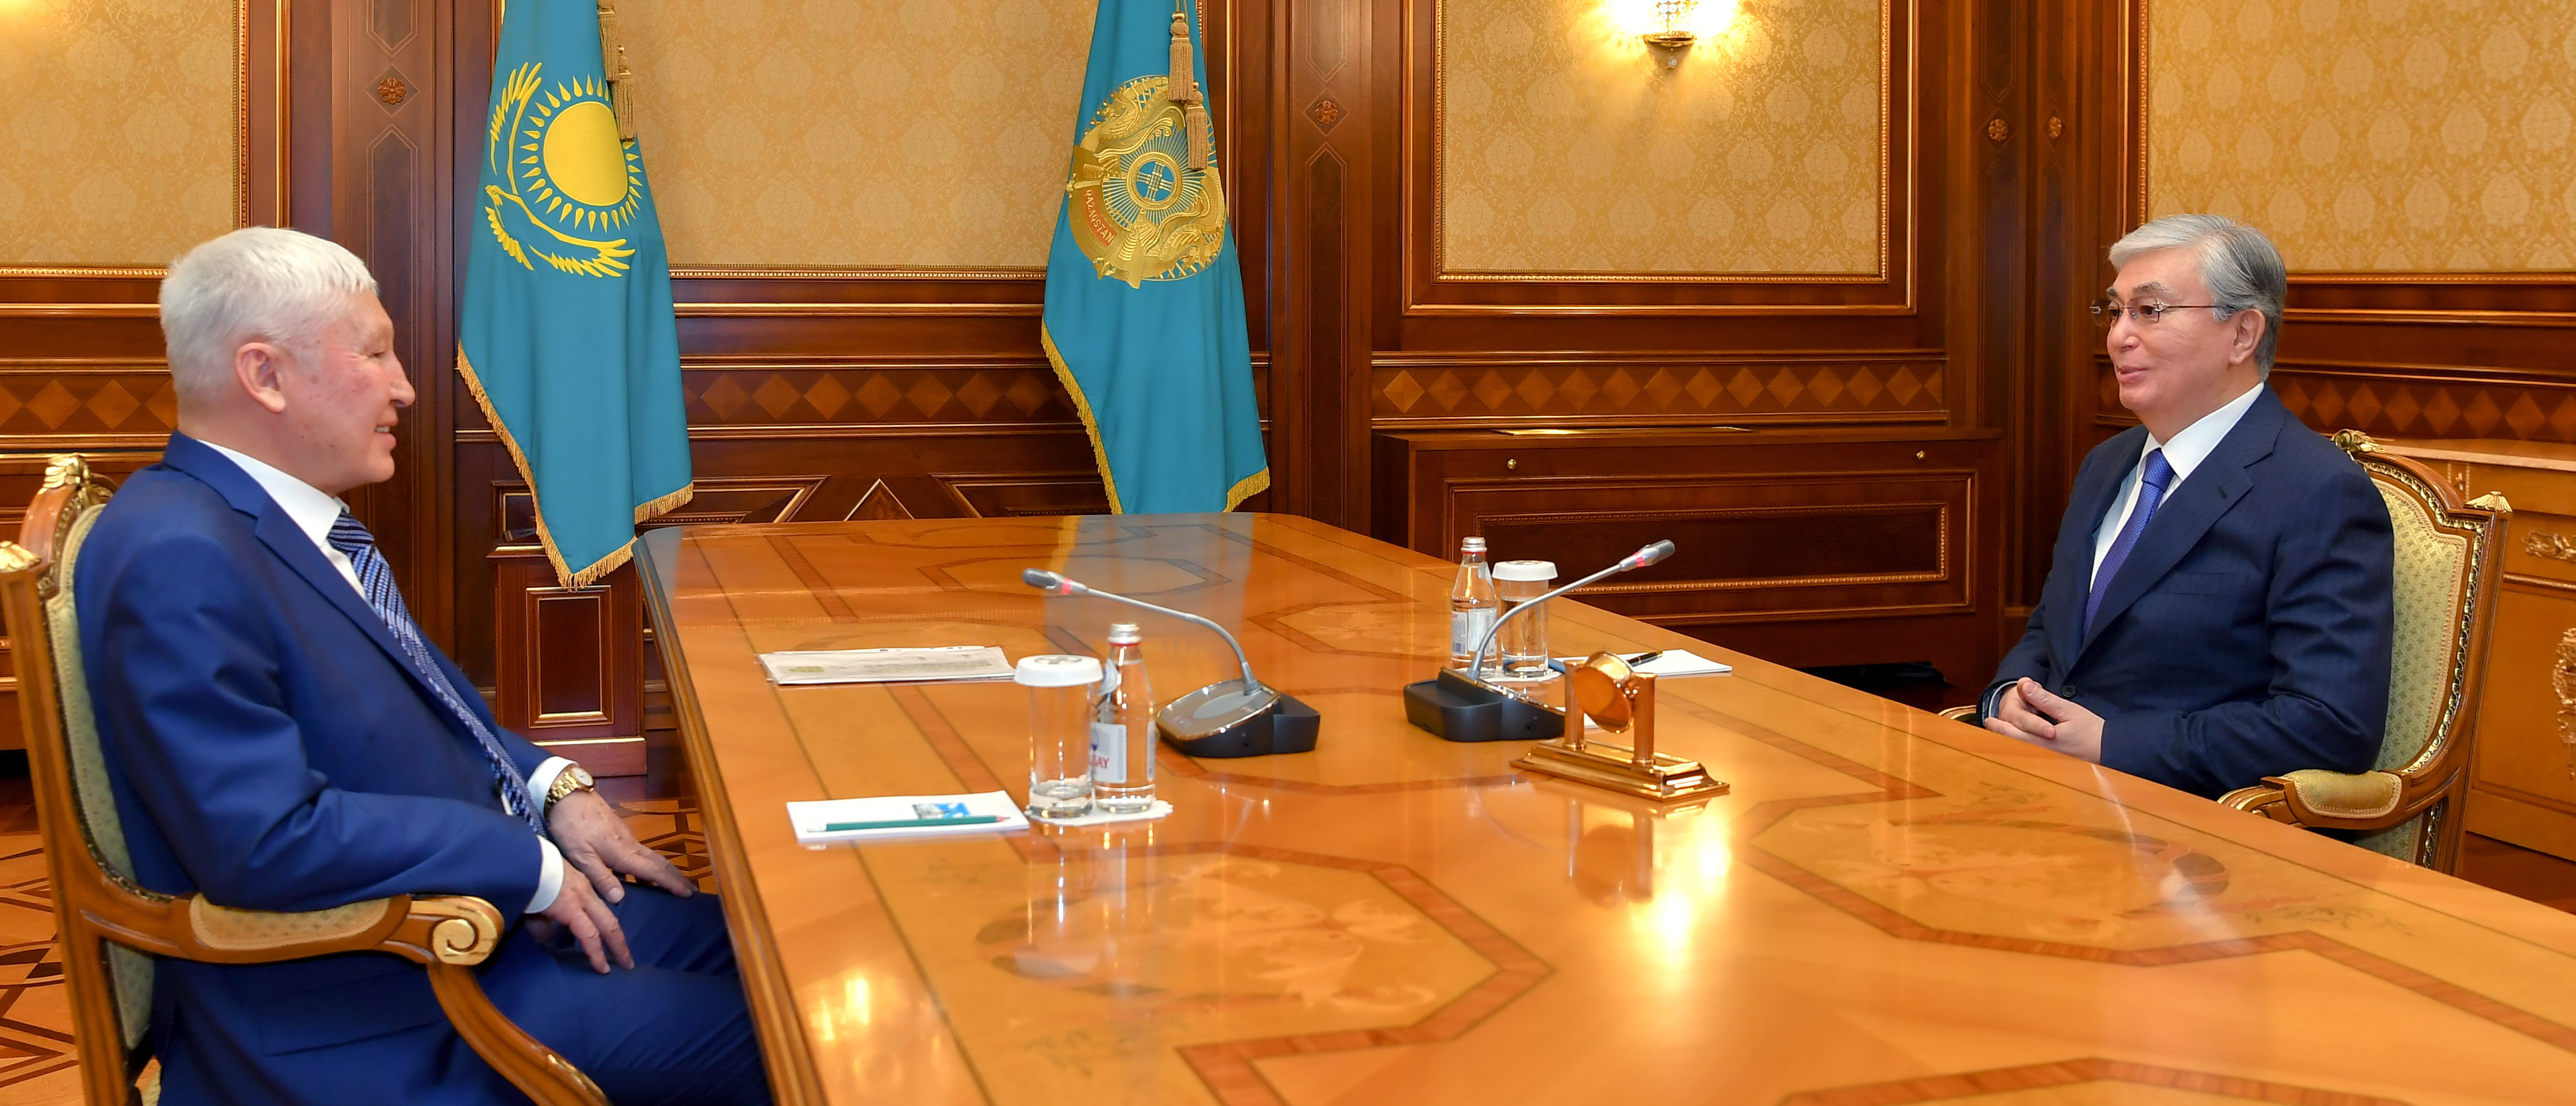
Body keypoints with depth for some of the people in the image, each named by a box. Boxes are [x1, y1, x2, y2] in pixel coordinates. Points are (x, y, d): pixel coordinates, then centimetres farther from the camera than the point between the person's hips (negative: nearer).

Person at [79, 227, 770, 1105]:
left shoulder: (290, 516, 9)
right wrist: (532, 865, -20)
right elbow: (266, 841, -29)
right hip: (364, 1024, -10)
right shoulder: (178, 559, -22)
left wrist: (552, 786, 4)